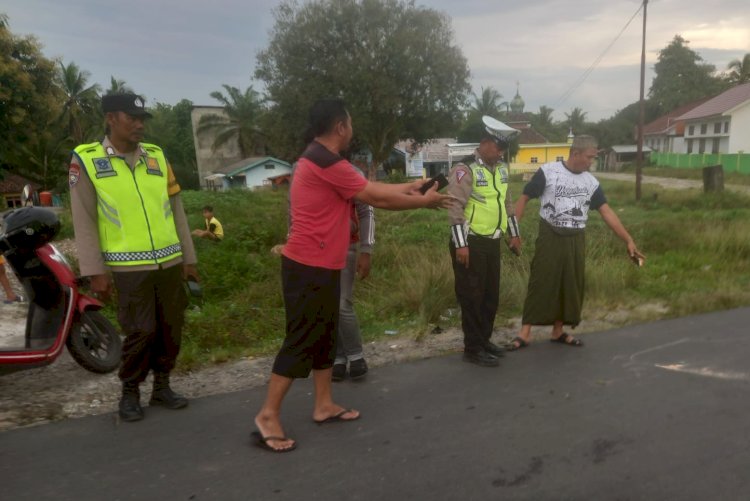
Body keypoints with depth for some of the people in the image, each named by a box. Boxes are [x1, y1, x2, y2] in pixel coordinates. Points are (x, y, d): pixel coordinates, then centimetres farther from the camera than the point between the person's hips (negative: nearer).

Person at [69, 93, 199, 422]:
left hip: (169, 262, 4)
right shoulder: (86, 160, -2)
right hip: (129, 267, -4)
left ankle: (161, 387, 25)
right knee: (140, 333, -3)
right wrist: (95, 272, -8)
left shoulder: (157, 157, 8)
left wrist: (188, 259, 10)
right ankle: (130, 392, 19)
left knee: (171, 328, 8)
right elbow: (84, 222, -4)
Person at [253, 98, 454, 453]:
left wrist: (408, 187, 21)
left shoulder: (320, 160, 15)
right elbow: (377, 198, -12)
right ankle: (267, 417, 4)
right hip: (310, 267, -11)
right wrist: (424, 201, 0)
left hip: (321, 266, 11)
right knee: (301, 340, -5)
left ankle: (324, 405, 27)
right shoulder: (326, 163, -19)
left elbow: (370, 190, 17)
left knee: (325, 336, 16)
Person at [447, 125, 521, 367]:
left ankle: (484, 340, 30)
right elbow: (455, 208, -19)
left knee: (491, 294, 15)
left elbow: (507, 203, 21)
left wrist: (514, 234, 21)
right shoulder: (465, 170, -14)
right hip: (471, 242, -8)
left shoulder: (501, 169, 11)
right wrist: (460, 244, -22)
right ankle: (473, 349, 11)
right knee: (472, 296, 1)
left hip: (492, 242, 8)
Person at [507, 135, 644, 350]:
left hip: (575, 241, 5)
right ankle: (525, 333, 1)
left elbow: (607, 212, 3)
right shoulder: (548, 172, -8)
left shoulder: (591, 182, 4)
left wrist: (629, 241, -2)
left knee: (571, 286, 10)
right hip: (549, 237, -5)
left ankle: (558, 332, 24)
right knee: (540, 283, -4)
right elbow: (524, 198, -4)